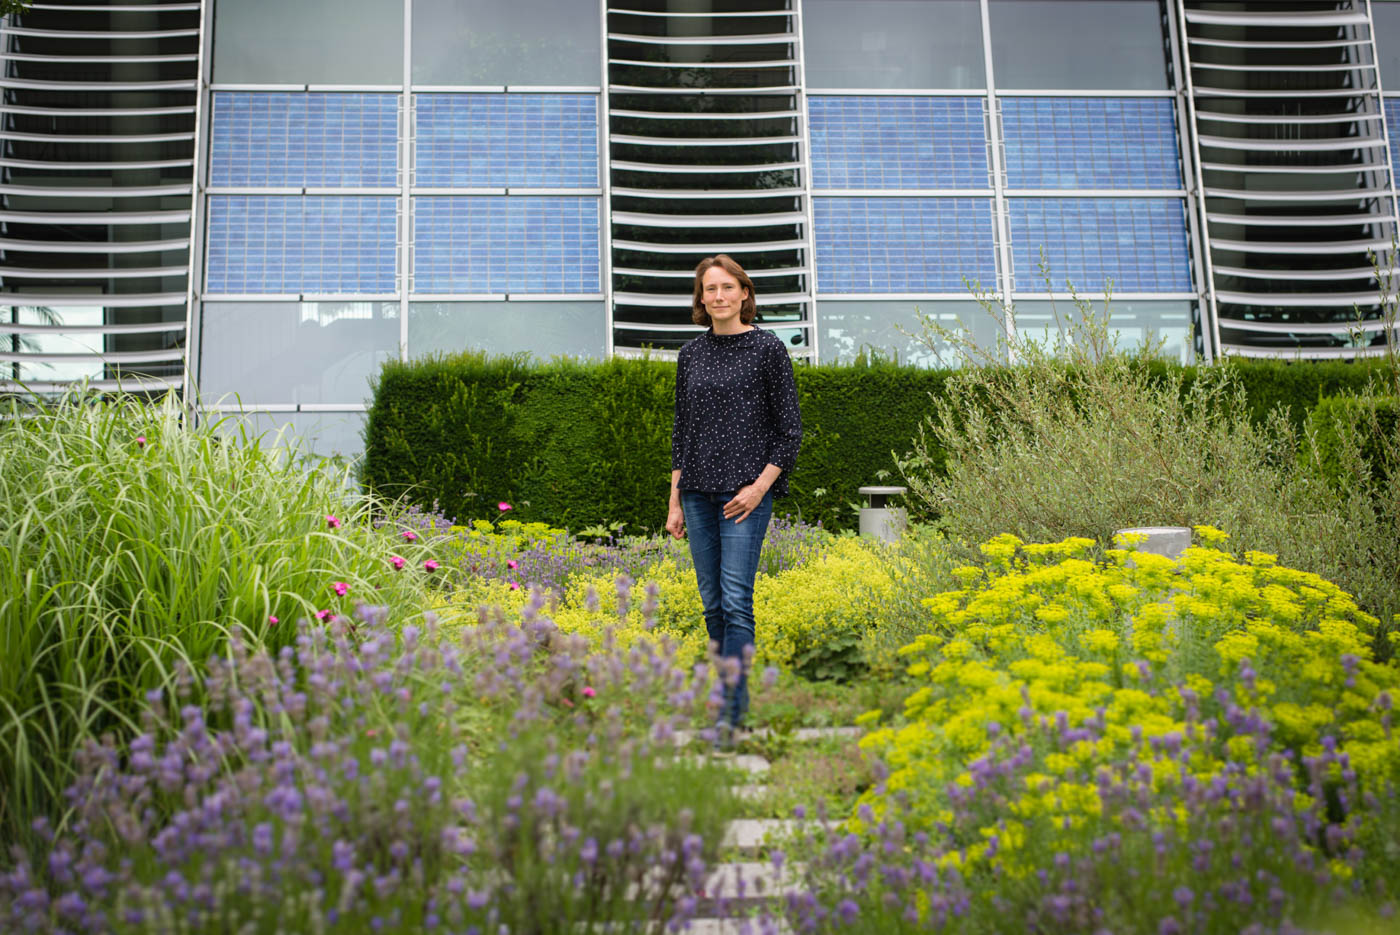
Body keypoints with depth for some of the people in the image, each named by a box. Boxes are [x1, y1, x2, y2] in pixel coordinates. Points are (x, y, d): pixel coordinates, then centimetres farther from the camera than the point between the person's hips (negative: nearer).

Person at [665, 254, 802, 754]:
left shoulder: (768, 348, -2)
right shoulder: (691, 354, 12)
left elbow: (790, 427, -2)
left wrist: (761, 485, -13)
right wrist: (675, 499, 11)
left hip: (745, 492, -5)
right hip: (698, 492, 5)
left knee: (736, 600, -12)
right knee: (712, 601, 7)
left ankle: (730, 713, -11)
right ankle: (735, 692, 19)